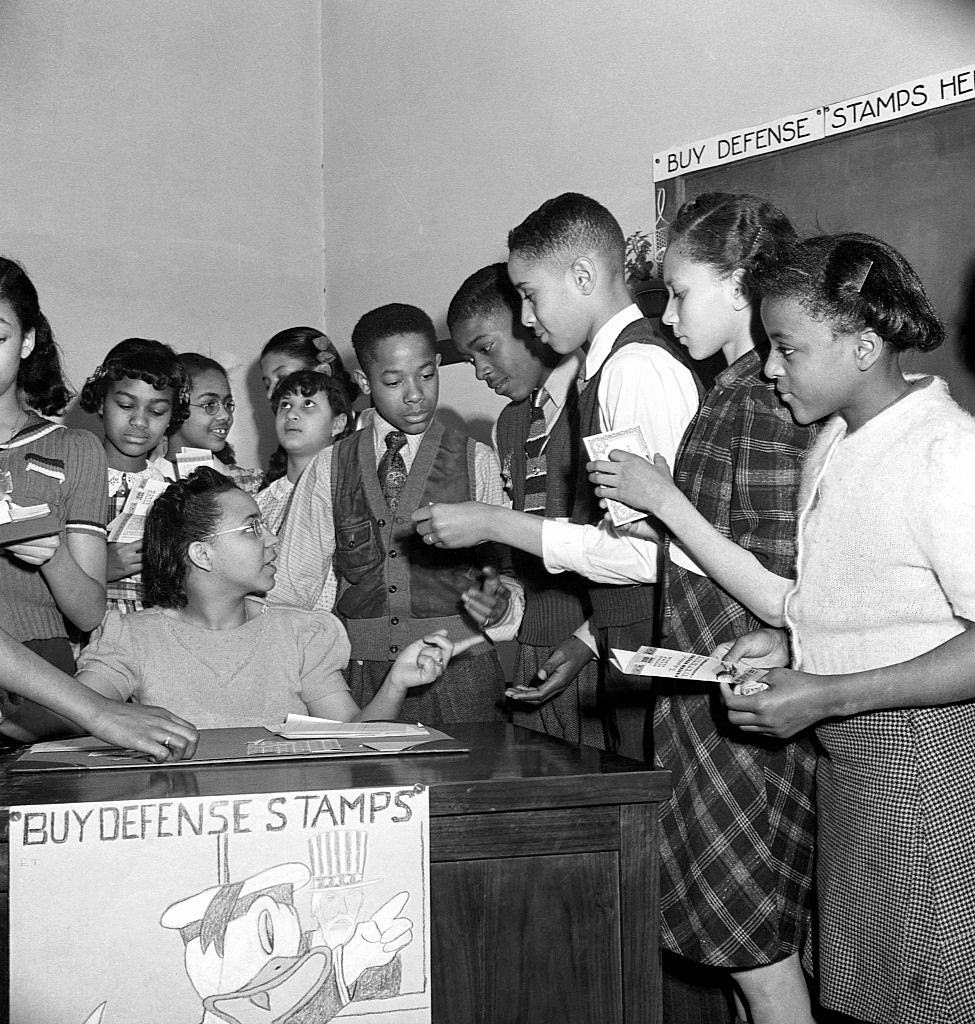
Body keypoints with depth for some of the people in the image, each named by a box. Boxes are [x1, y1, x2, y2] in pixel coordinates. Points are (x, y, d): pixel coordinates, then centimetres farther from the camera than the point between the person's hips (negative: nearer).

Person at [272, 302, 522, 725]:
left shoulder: (479, 463, 4)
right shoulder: (328, 468, 9)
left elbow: (510, 569, 2)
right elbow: (295, 582, 10)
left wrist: (499, 604, -19)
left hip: (460, 677, -1)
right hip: (363, 681, 1)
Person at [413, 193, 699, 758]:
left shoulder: (638, 368, -14)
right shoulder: (613, 366, 15)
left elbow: (647, 550, -20)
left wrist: (495, 524, -13)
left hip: (655, 659, -9)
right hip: (626, 653, 9)